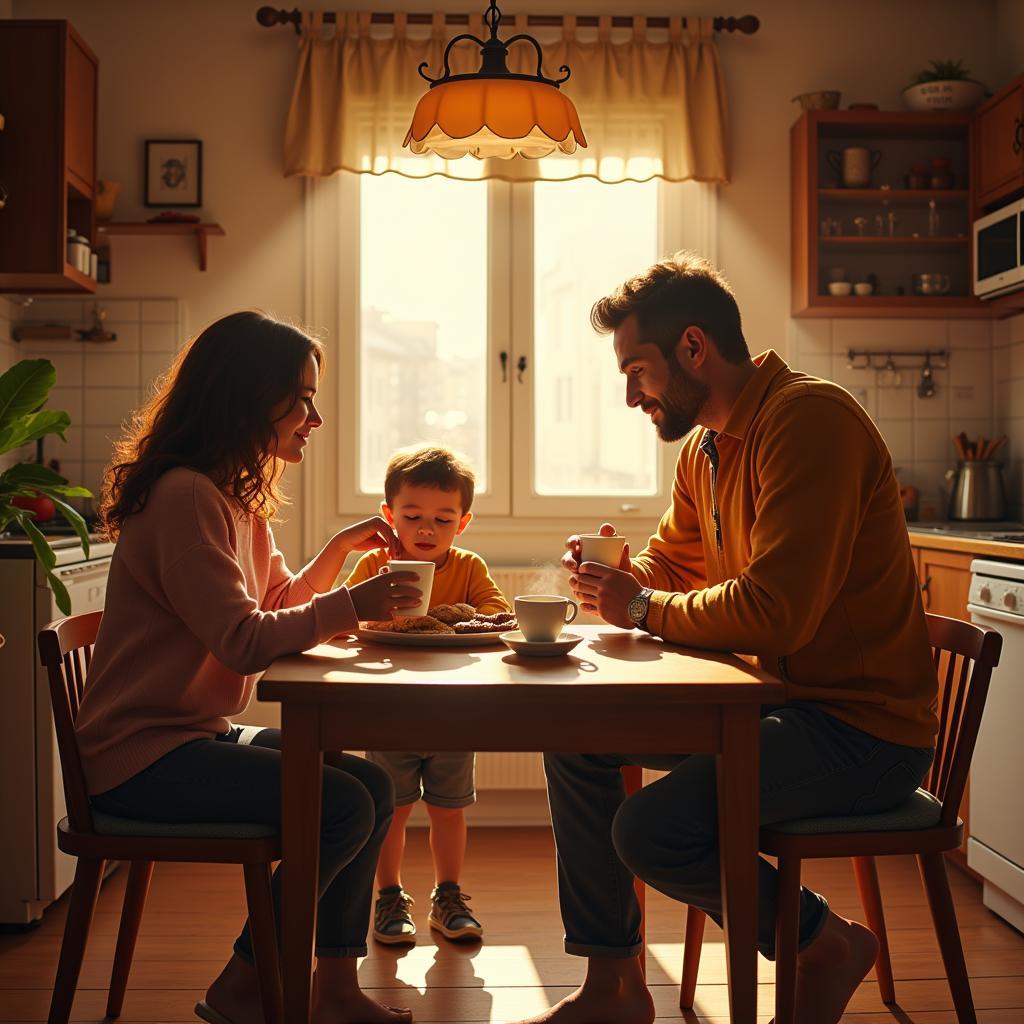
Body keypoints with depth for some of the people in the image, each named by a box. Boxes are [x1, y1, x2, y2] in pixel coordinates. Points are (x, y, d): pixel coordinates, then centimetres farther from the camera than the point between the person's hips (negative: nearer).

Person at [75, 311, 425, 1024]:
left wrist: (342, 548, 5)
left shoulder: (237, 495, 12)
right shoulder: (185, 496, -20)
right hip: (140, 754, -10)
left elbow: (279, 602, 19)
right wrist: (352, 606, -20)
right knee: (342, 808, -19)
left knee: (374, 786, 2)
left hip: (199, 734, 10)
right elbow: (245, 641, -26)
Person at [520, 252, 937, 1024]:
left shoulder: (809, 419, -20)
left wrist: (642, 609, -14)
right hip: (772, 699, 9)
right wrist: (620, 575, -1)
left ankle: (827, 944, 4)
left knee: (651, 831, -24)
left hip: (863, 729, -9)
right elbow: (673, 562, 23)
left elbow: (775, 613, -29)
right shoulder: (703, 446, 9)